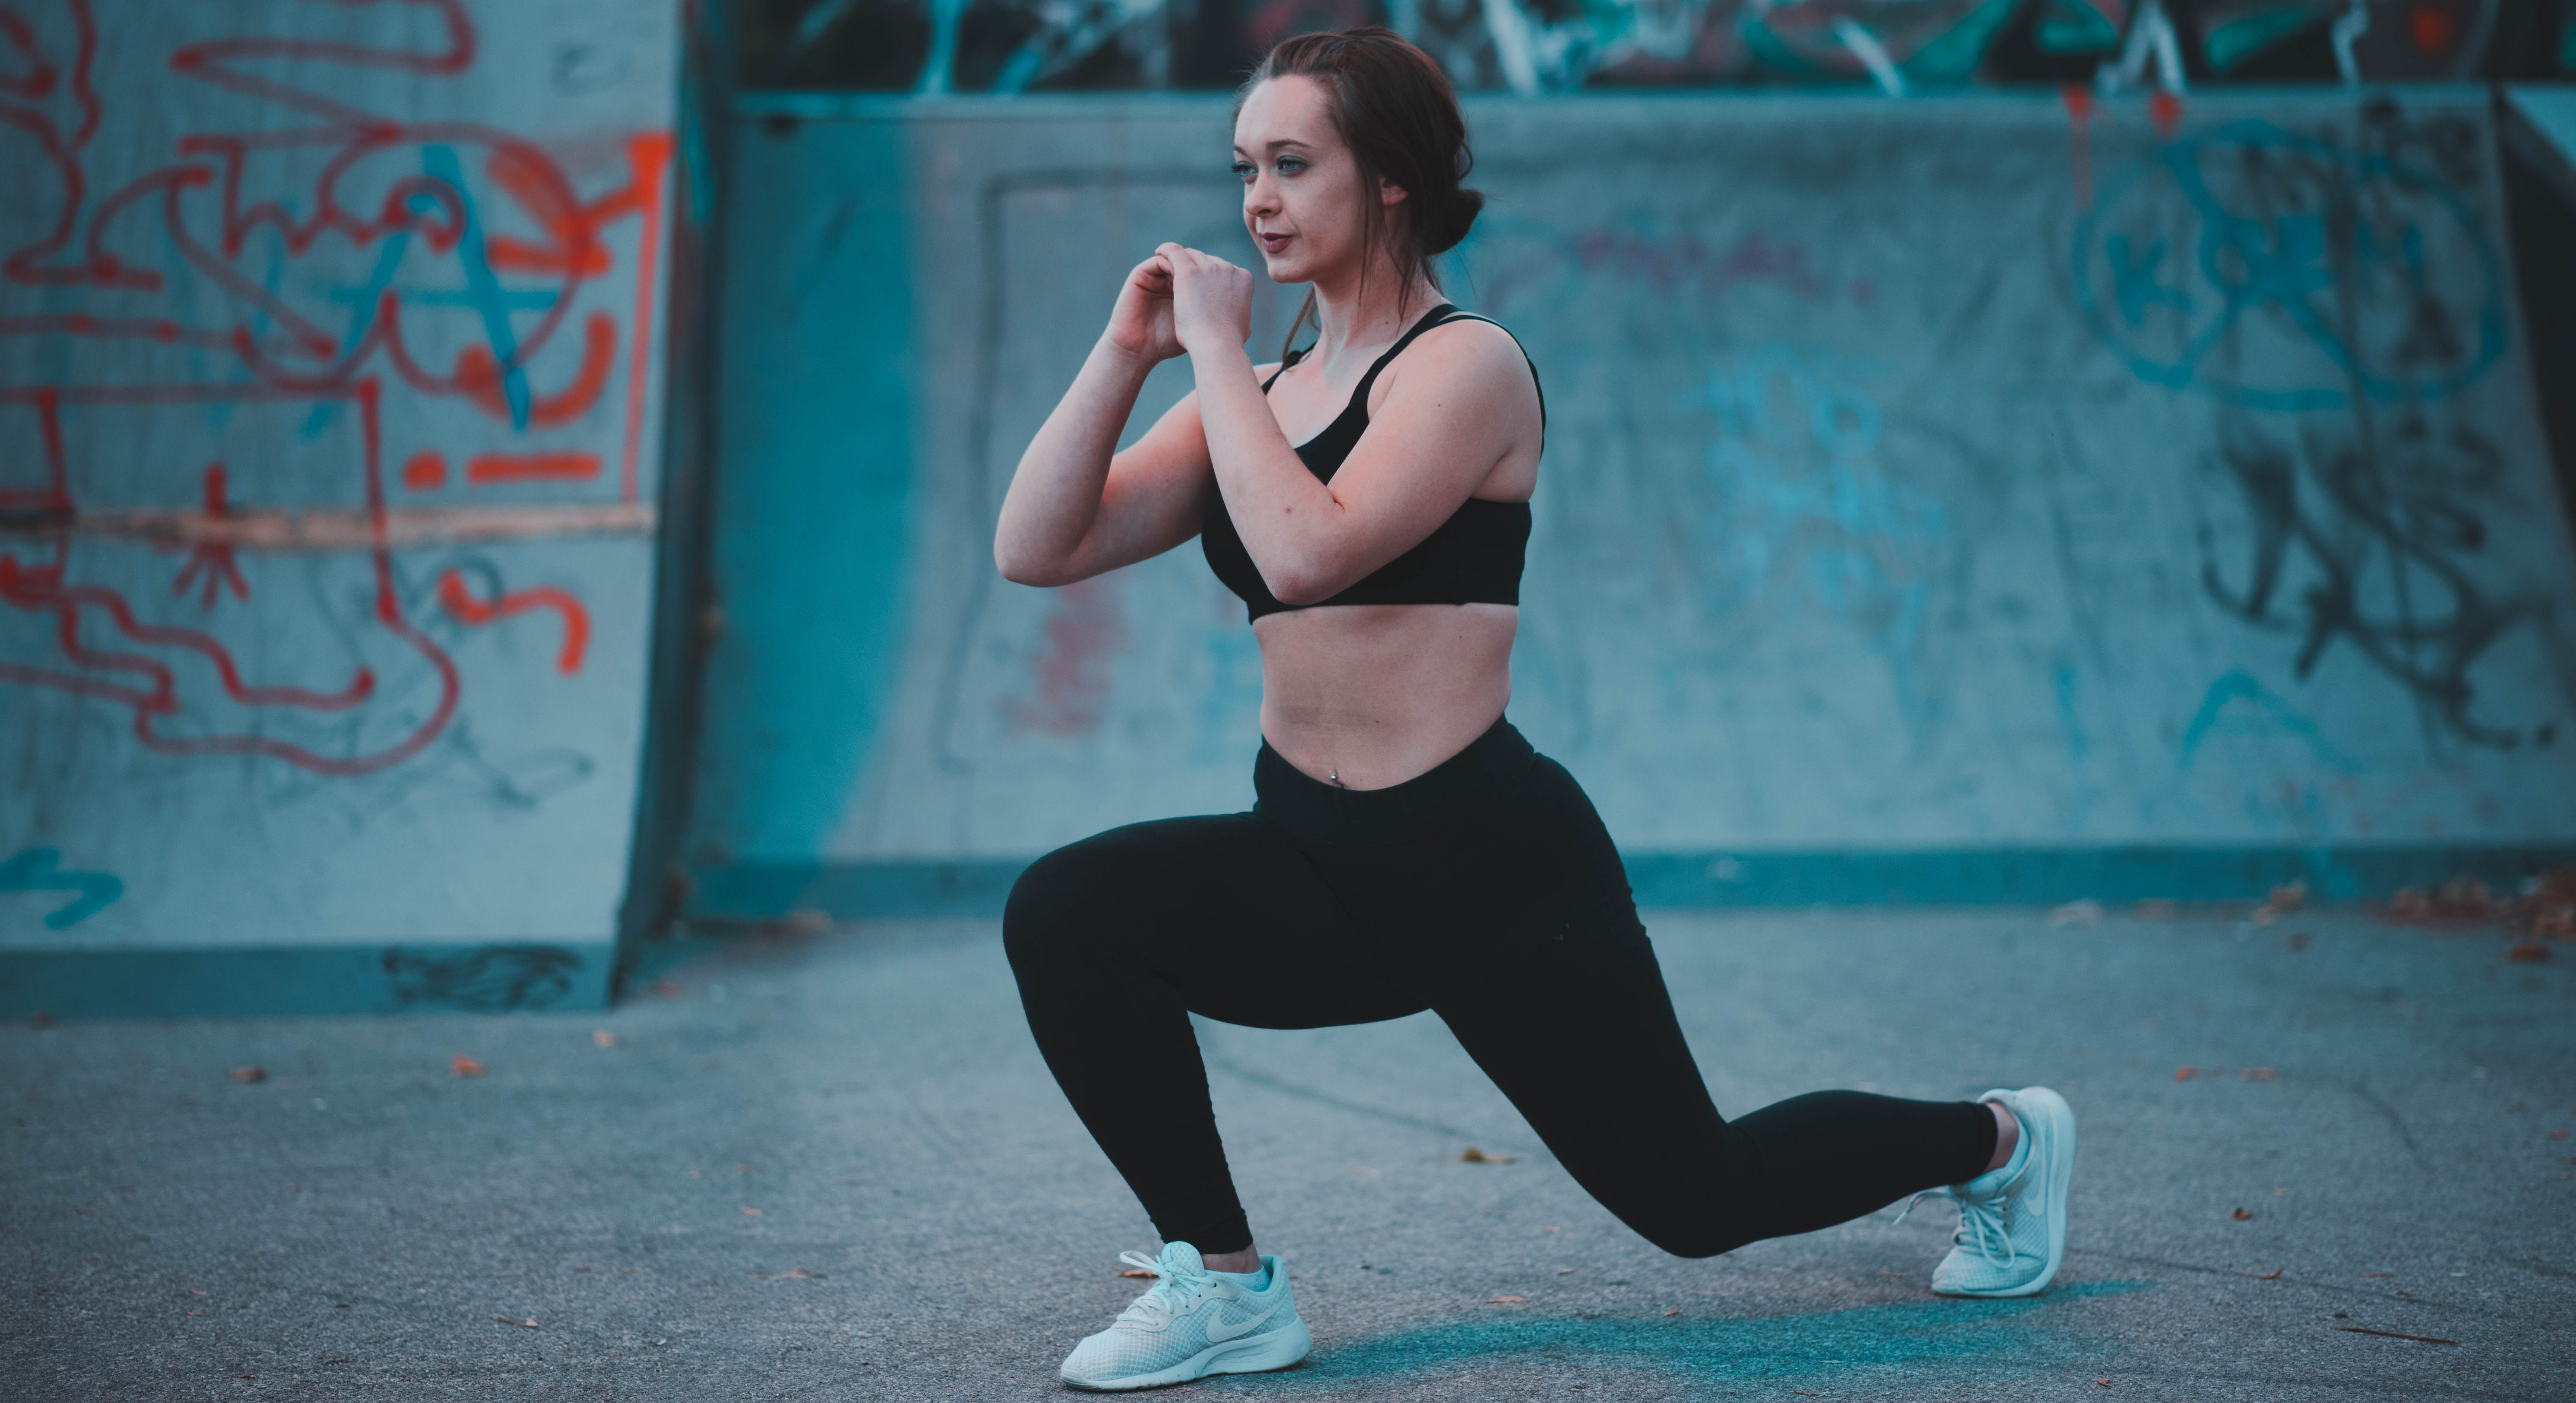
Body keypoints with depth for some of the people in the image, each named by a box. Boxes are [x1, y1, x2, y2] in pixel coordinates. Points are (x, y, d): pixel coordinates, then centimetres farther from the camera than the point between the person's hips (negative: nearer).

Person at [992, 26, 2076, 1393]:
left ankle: (2000, 1140, 38)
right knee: (1062, 915, -20)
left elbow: (1308, 553, -29)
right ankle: (1222, 1284, -5)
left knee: (1695, 1198, 9)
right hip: (1317, 864, 6)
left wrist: (1216, 348, -19)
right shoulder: (1262, 391, 8)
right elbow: (1036, 548, 1)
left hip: (1490, 866, -6)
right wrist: (1126, 349, -7)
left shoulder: (1467, 362, -12)